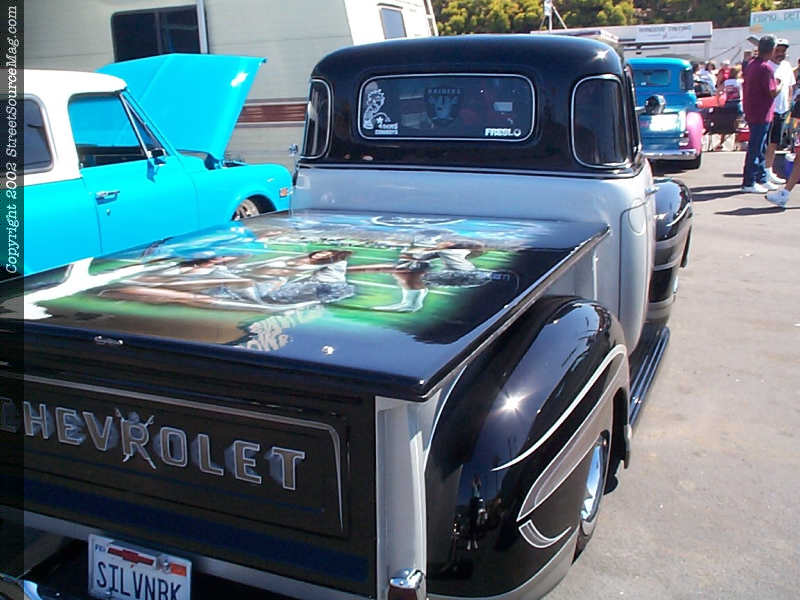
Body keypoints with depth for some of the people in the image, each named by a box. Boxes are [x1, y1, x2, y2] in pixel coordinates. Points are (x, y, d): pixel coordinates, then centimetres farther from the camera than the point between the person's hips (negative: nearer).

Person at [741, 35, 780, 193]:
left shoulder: (752, 64, 10)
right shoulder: (766, 67, -18)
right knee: (755, 149, -3)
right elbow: (773, 92, -18)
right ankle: (749, 183, 1)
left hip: (752, 113, 9)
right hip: (761, 114, -9)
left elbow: (744, 86, 17)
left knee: (760, 148, 16)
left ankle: (762, 179, 24)